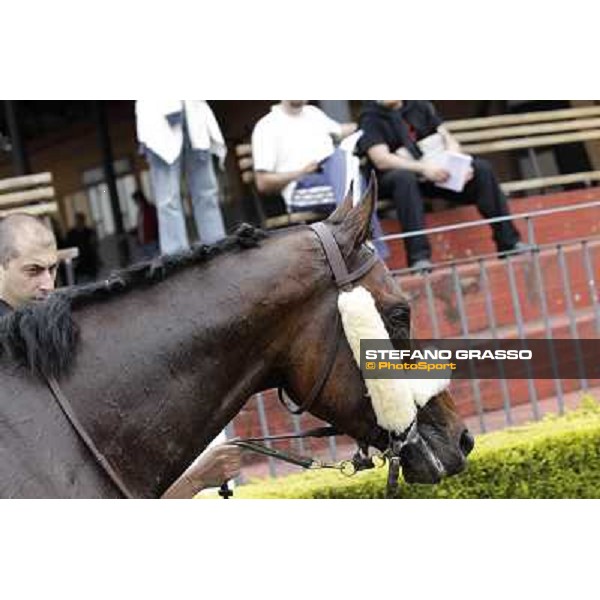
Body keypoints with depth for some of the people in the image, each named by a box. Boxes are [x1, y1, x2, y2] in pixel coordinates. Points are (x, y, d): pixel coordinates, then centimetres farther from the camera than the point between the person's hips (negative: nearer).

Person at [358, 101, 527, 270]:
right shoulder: (370, 117, -2)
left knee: (481, 168, -14)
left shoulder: (420, 106, 13)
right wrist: (423, 167, -29)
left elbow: (448, 139, 9)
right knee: (404, 177, -39)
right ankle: (419, 257, -45)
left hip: (433, 171, 5)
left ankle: (508, 242, -13)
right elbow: (381, 160, -16)